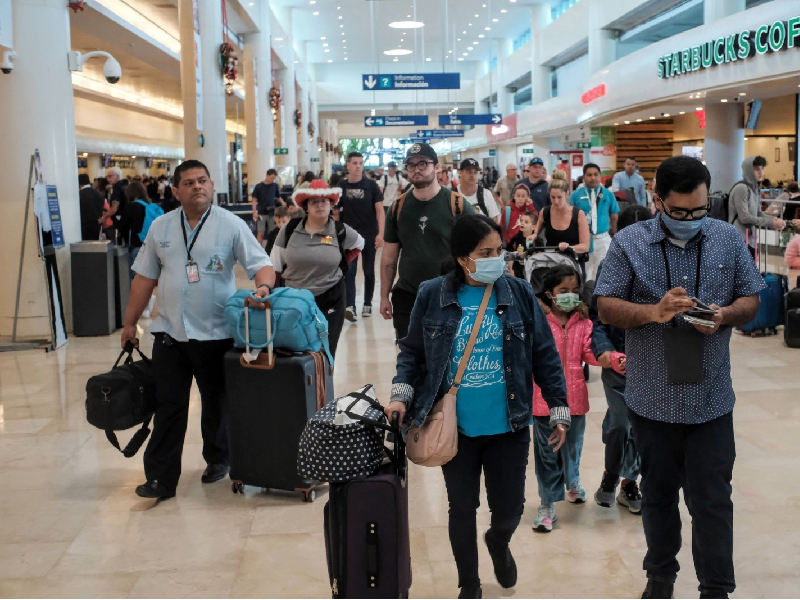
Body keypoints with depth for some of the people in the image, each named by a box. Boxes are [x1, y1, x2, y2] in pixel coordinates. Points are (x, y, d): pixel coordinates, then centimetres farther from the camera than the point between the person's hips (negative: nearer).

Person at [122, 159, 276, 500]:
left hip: (215, 333, -2)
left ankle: (217, 460, 34)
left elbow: (260, 264, -8)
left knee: (216, 403, 14)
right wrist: (130, 323, 11)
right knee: (168, 407, 3)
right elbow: (145, 277, 11)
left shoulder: (230, 225, -4)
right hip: (170, 332, 2)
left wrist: (265, 286, -30)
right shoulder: (160, 228, 6)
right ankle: (161, 479, 8)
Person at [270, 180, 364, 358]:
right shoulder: (289, 230, -4)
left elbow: (359, 244, 18)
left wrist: (340, 265, 8)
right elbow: (275, 267, 2)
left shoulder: (341, 231, -4)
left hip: (330, 299, 0)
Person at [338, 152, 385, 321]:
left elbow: (380, 210, -5)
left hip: (369, 235, 0)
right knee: (349, 271, -8)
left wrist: (381, 233, -16)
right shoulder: (341, 186, -1)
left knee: (368, 271, 10)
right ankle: (350, 307, -14)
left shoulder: (371, 185, -4)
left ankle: (367, 304, 23)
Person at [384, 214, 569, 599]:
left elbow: (545, 356, 0)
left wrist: (559, 411, 0)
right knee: (462, 509, 13)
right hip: (455, 429, 0)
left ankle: (499, 542, 47)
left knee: (509, 509, 9)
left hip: (508, 427, 0)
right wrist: (401, 395, -9)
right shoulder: (432, 296, -7)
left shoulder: (519, 294, -6)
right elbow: (412, 352, 4)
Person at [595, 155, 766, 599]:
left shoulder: (728, 239, 2)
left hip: (711, 399, 0)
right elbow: (606, 308, -6)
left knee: (712, 500, 3)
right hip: (652, 397, 0)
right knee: (658, 493, 17)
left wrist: (725, 315, -16)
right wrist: (654, 312, -23)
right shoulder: (629, 243, -4)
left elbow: (751, 300, 6)